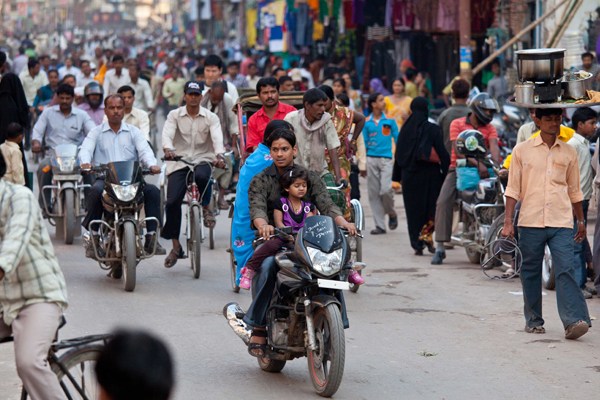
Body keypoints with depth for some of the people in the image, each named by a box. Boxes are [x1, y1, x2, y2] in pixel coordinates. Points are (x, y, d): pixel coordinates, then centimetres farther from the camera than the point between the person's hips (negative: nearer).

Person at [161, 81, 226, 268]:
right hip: (179, 162, 1)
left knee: (201, 176, -38)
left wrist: (219, 155, -34)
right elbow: (167, 133, -13)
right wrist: (168, 149, -37)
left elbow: (217, 138, -13)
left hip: (203, 160, -1)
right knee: (172, 201, -12)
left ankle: (205, 208, -6)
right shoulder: (175, 115, 3)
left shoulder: (210, 118, 2)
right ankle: (176, 247, 1)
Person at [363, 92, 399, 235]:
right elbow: (364, 143, 8)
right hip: (371, 159, 2)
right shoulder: (366, 122, 5)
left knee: (385, 189, -15)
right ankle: (379, 225, 9)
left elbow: (397, 139, 7)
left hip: (386, 159, -2)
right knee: (374, 193, 2)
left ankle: (391, 213, 13)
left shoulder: (390, 120, 4)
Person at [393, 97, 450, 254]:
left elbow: (398, 154, 4)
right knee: (431, 206, 11)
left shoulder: (405, 129, 1)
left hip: (409, 175, 3)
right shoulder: (433, 129, -8)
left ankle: (417, 244, 6)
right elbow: (442, 153, -11)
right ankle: (426, 234, -8)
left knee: (413, 208, 8)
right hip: (430, 174, -2)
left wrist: (397, 177, 11)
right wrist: (446, 172, -5)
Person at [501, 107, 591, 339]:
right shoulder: (522, 151, 4)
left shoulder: (569, 153, 10)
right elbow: (513, 189, 4)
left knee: (565, 270, -11)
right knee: (531, 272, 6)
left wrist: (581, 220, 21)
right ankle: (533, 320, 18)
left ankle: (574, 321, -20)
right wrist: (508, 222, -2)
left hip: (561, 223, 0)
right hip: (530, 222, 0)